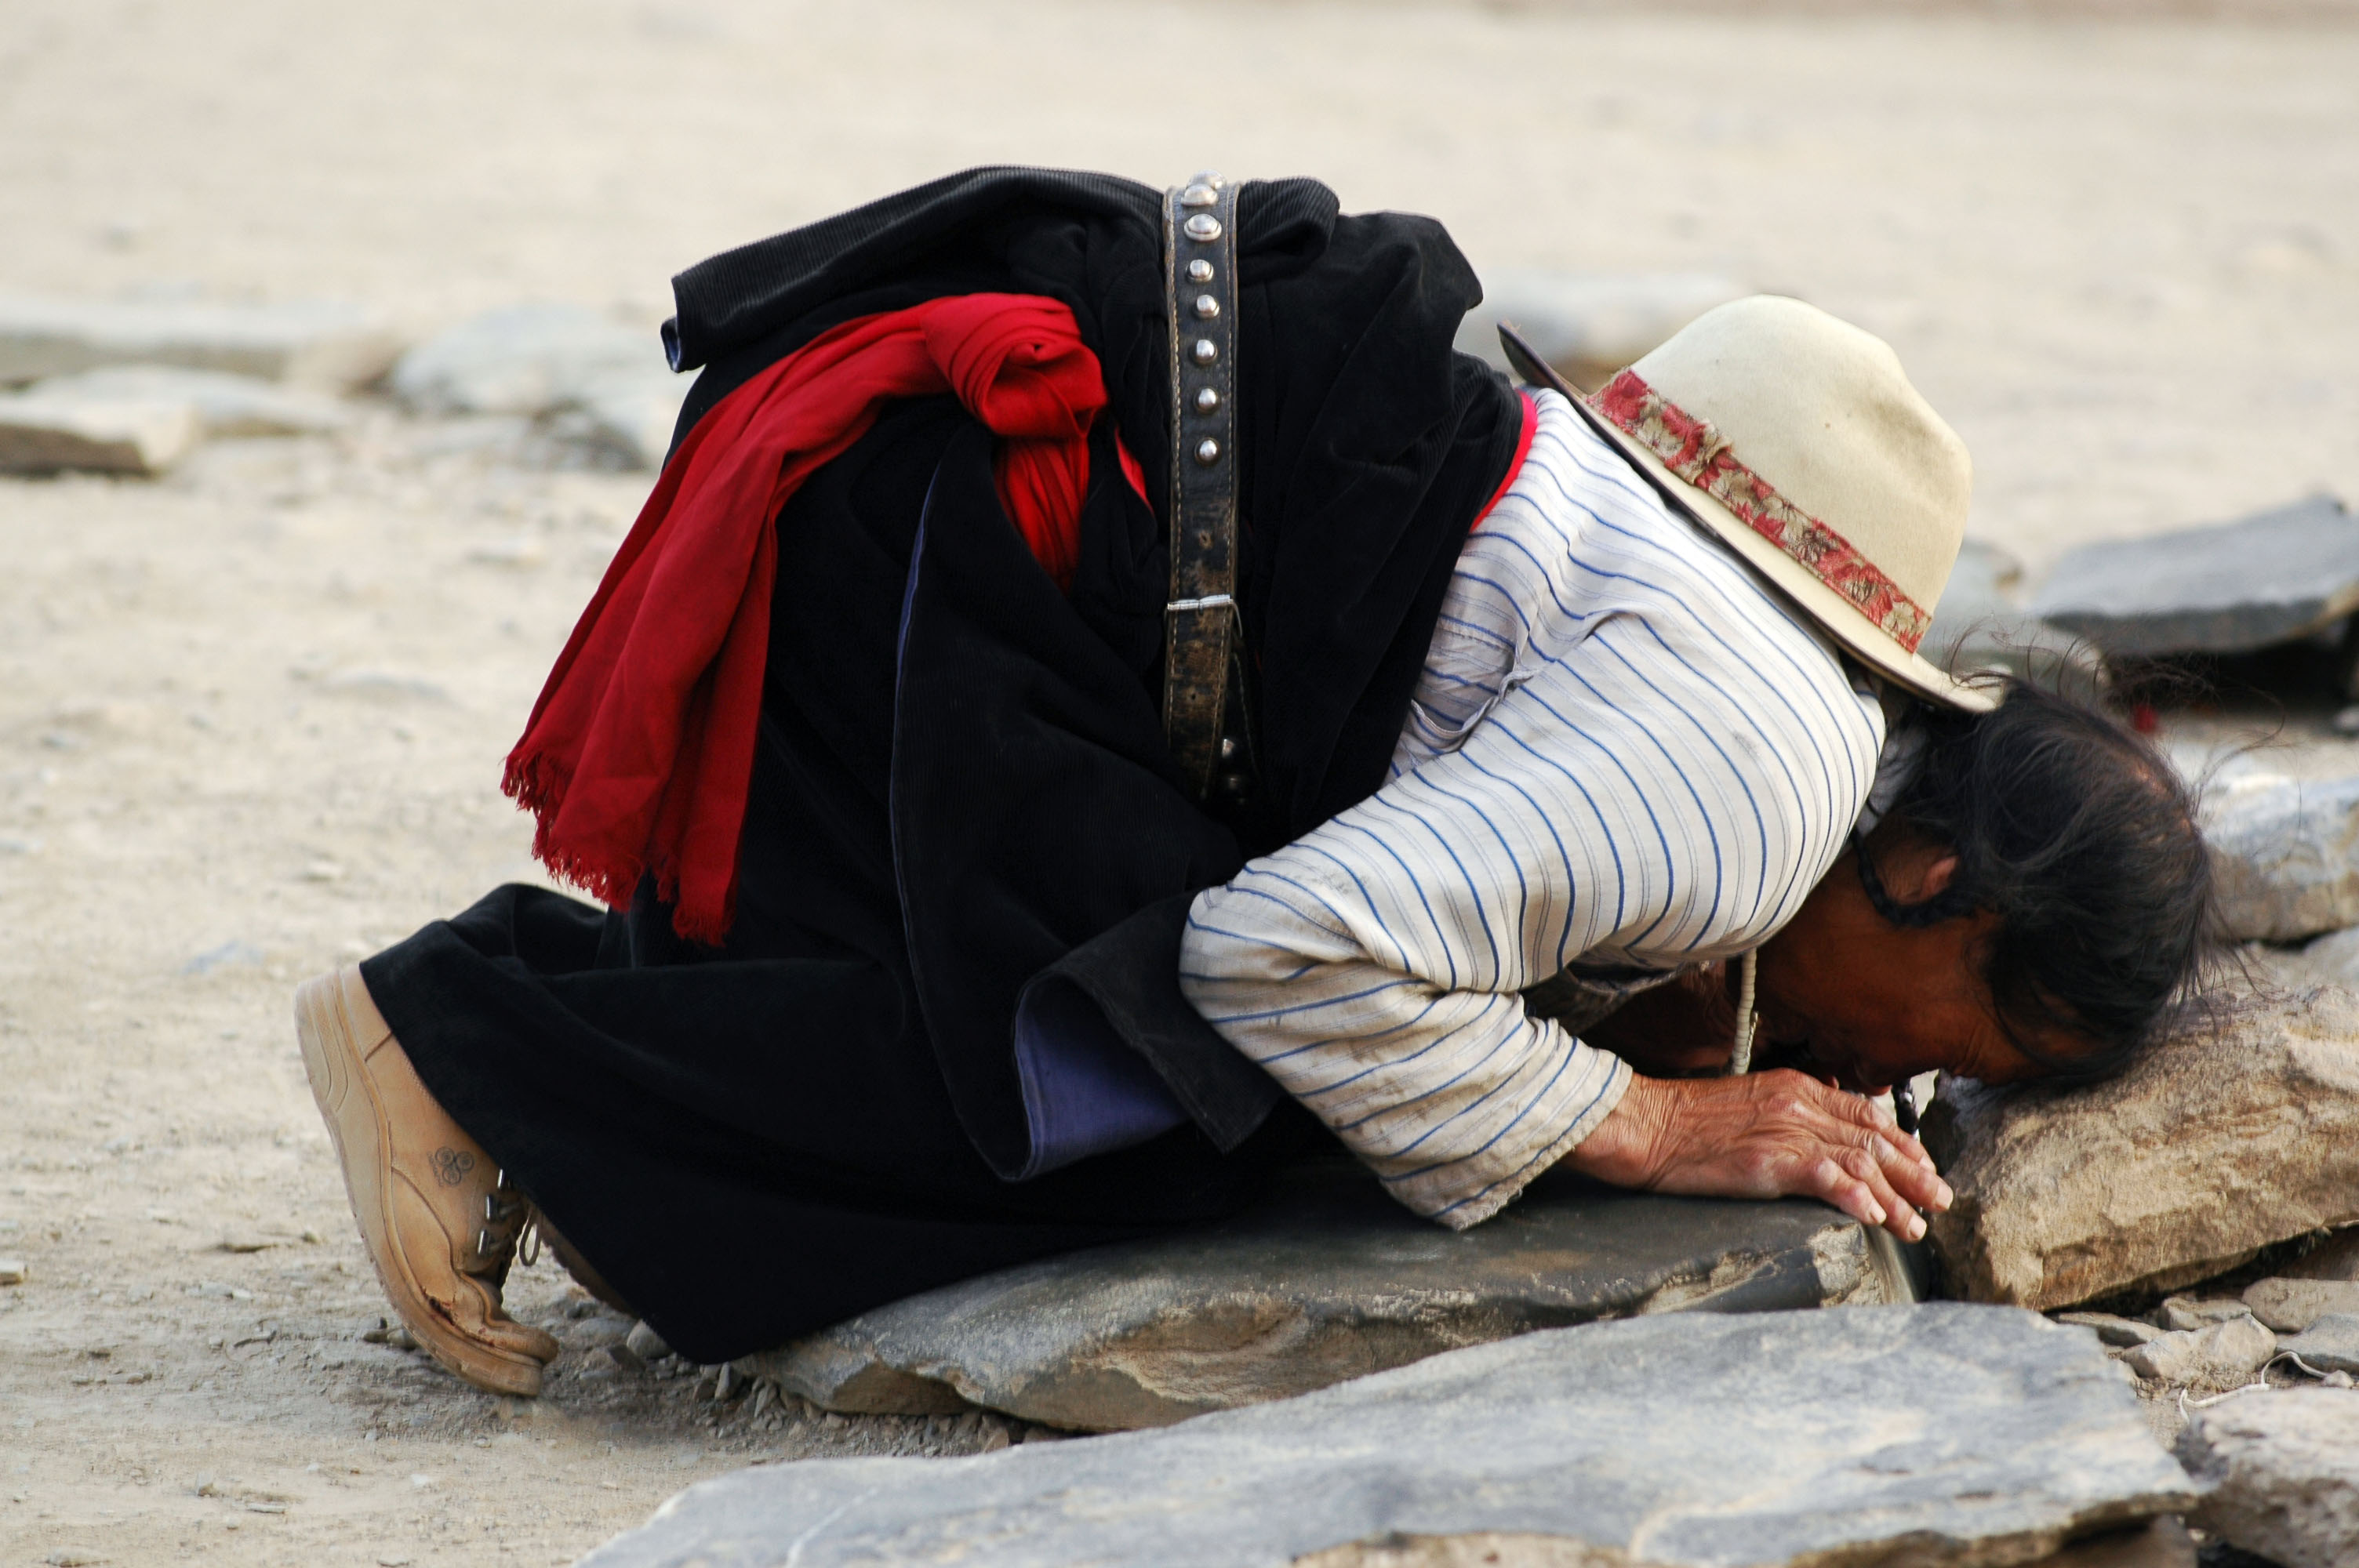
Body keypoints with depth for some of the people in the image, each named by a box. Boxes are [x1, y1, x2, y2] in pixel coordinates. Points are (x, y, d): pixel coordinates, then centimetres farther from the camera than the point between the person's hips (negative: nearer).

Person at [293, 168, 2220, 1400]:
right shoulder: (1748, 775, -19)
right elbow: (1310, 953, -24)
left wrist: (1725, 1046, 6)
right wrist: (1647, 1123, -13)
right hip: (979, 476, -10)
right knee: (1153, 1094, -11)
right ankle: (464, 1034, -7)